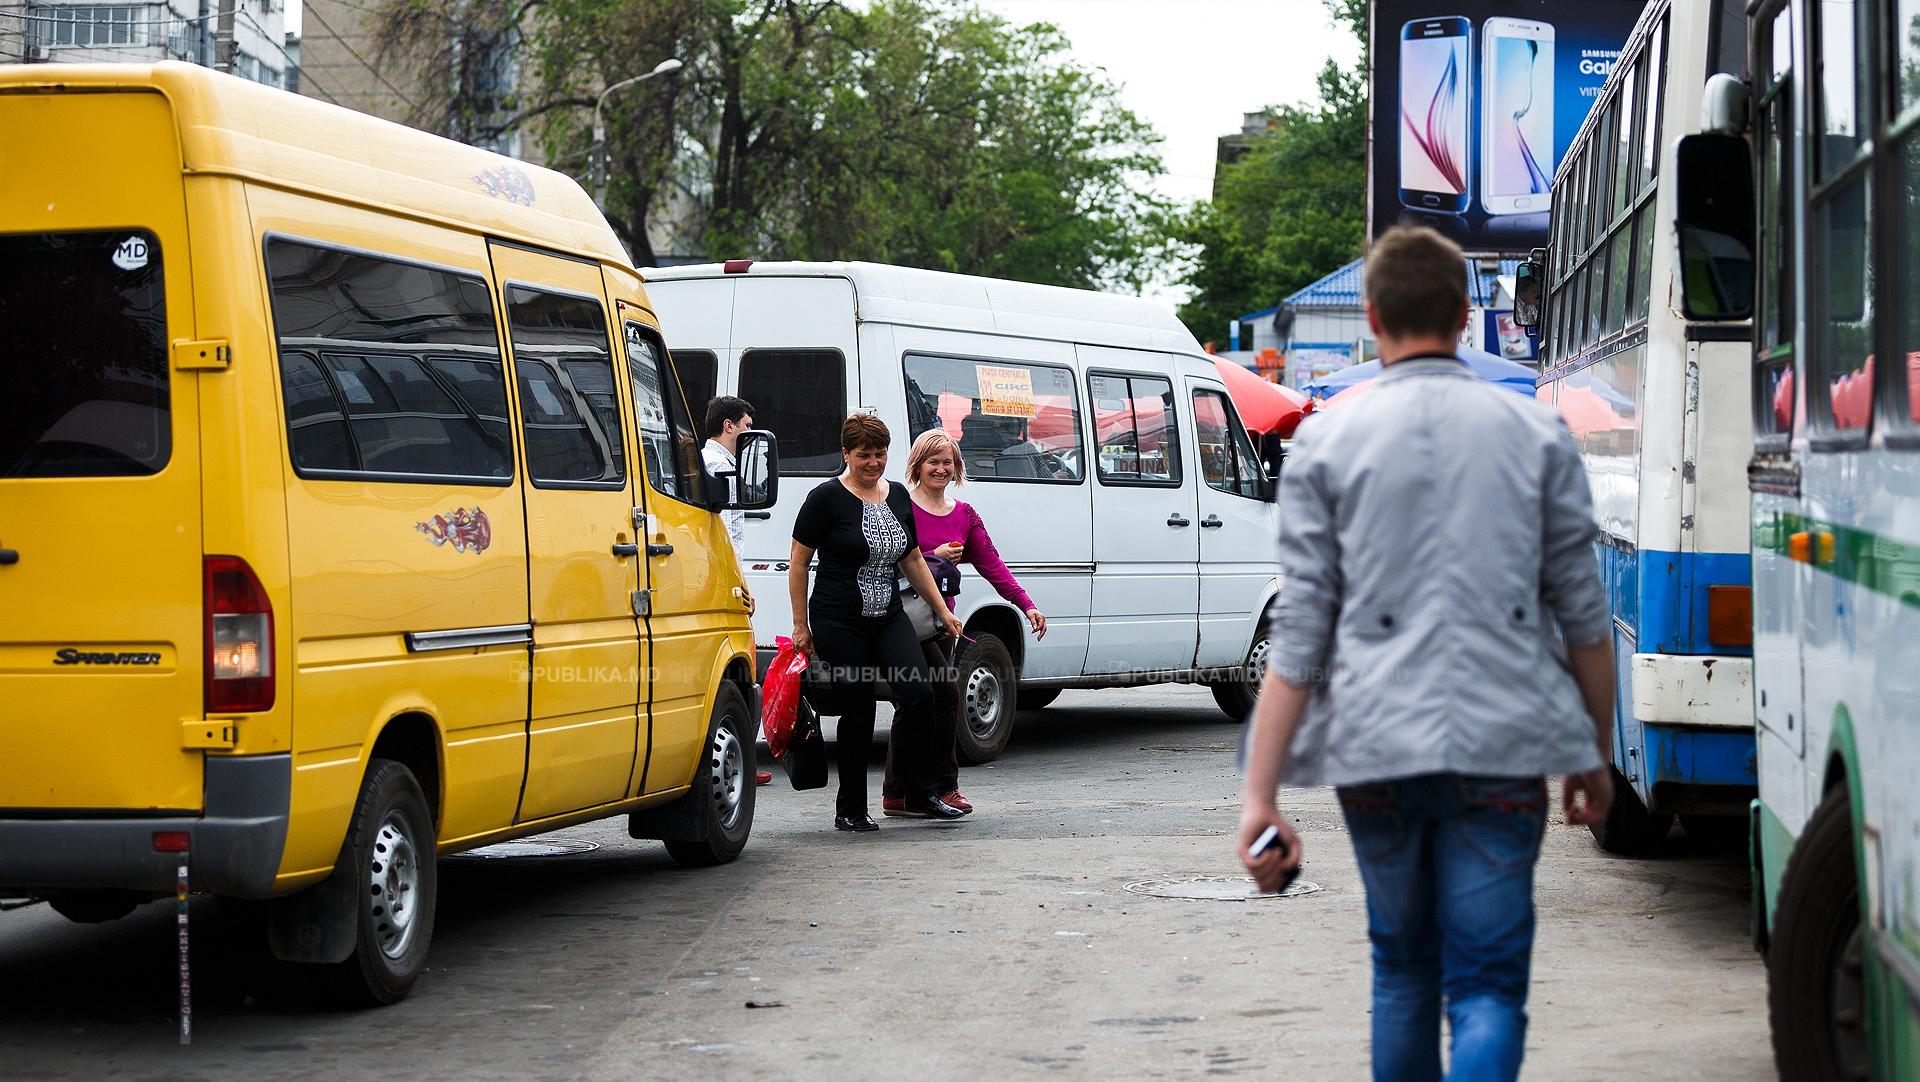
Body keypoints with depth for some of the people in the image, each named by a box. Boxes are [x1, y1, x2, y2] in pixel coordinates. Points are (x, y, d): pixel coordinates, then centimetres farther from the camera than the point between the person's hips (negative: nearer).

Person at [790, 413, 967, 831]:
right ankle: (850, 810, 9)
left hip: (889, 619, 5)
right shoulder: (827, 498, -6)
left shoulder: (898, 496, 11)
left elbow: (913, 561, 20)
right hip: (839, 624, -5)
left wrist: (943, 611, 17)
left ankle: (922, 796, -2)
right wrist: (801, 626, -4)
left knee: (918, 693, -12)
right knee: (857, 712, -3)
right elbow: (798, 564, -3)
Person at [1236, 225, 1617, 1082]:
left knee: (1402, 965, 19)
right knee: (1487, 984, -2)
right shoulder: (1537, 435, 5)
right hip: (1502, 750, -1)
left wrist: (1260, 795, -3)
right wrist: (1594, 755, 20)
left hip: (1375, 748, 1)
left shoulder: (1326, 445, 2)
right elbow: (1583, 616, 8)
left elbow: (1300, 634, -3)